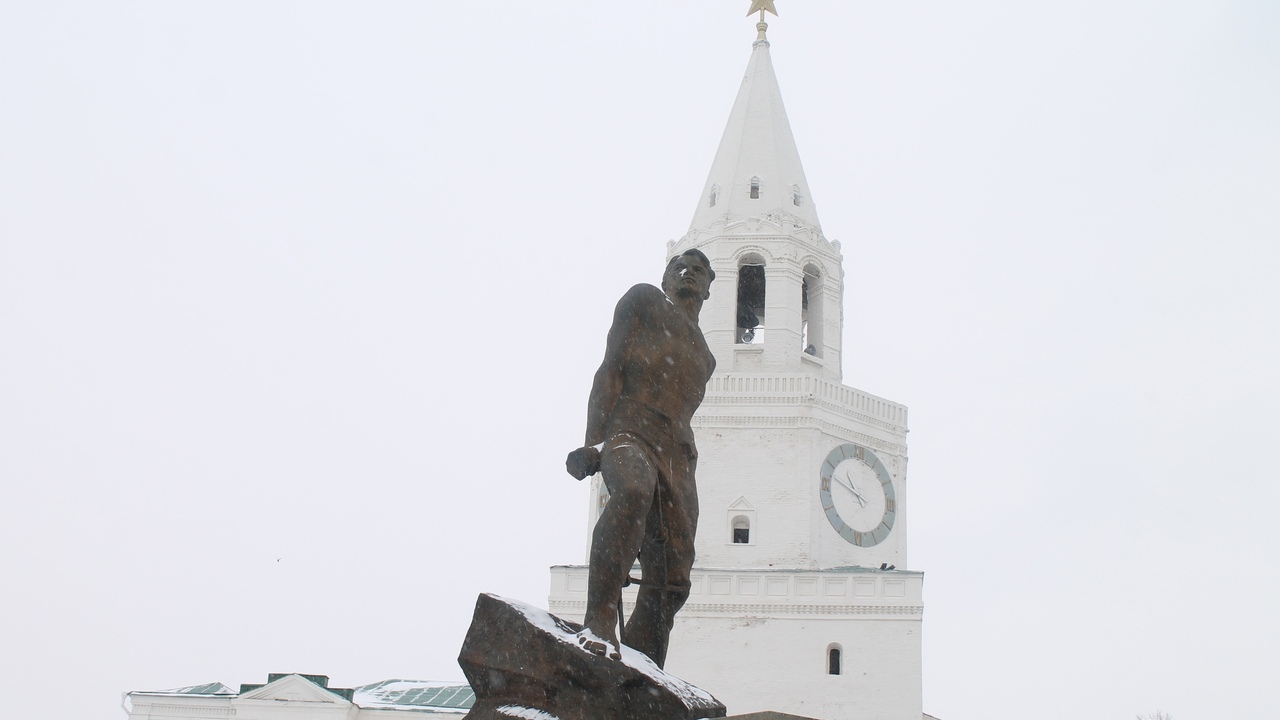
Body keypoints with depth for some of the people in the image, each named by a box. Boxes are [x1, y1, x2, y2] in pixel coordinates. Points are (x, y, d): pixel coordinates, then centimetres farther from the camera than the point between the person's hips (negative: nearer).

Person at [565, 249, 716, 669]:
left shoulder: (704, 355, 35)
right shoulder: (644, 301, 17)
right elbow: (611, 369, 4)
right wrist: (594, 441, -11)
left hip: (678, 455, 7)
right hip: (627, 430, -7)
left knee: (670, 581, -6)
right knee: (634, 491, -41)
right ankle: (600, 621, -50)